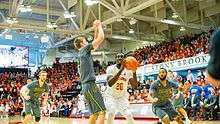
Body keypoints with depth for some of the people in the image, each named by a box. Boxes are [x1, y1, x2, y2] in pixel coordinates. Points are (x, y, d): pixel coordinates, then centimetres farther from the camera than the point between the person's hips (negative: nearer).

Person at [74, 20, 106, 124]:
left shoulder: (83, 52, 21)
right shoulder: (85, 49, -3)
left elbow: (95, 42, 32)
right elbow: (101, 38, -7)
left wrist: (95, 29, 30)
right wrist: (99, 26, 9)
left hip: (86, 87, 10)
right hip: (90, 85, -10)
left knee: (94, 114, 12)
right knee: (102, 112, -12)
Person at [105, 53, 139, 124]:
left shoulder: (128, 70, -10)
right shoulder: (111, 68, -19)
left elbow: (135, 86, -16)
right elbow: (110, 83, -38)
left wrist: (134, 72, -31)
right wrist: (121, 69, -44)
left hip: (122, 96, 3)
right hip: (111, 96, -2)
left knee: (129, 115, -9)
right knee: (111, 113, -25)